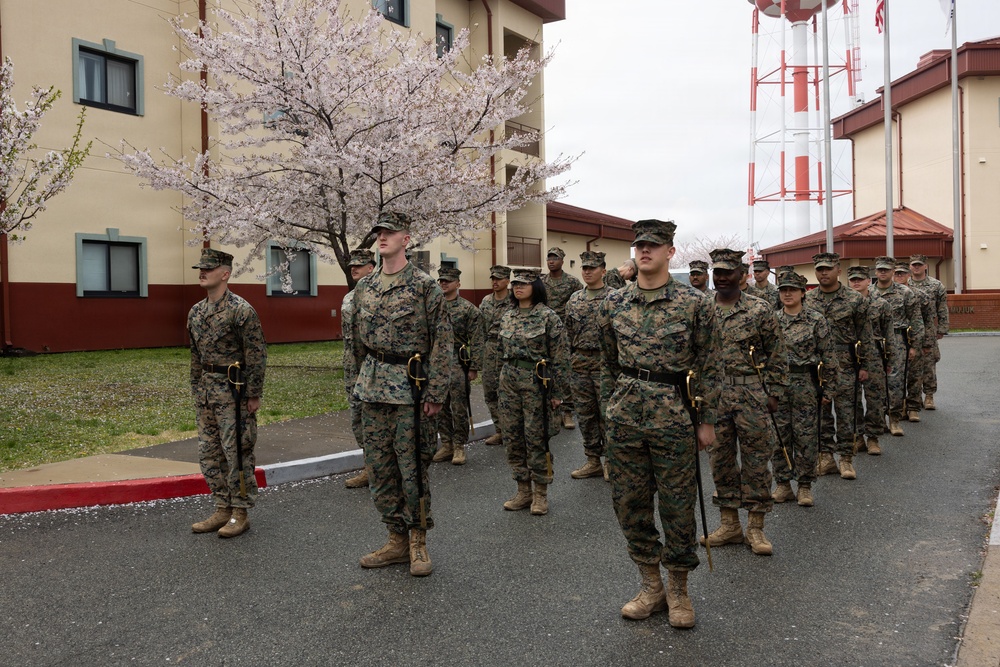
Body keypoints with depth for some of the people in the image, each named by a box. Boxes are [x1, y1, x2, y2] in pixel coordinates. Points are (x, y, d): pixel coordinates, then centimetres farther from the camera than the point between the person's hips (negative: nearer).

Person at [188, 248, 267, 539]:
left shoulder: (241, 310, -13)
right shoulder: (196, 311, 11)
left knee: (236, 453, -1)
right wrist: (196, 390, 17)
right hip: (207, 392, 8)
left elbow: (257, 355, -14)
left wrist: (254, 395, -15)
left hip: (234, 390, -8)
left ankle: (240, 513, 10)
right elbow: (195, 355, 19)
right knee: (208, 453, 12)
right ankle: (223, 509, 23)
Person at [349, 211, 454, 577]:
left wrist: (435, 393, -13)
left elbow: (442, 342, -8)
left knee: (412, 468, 0)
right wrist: (365, 379, 16)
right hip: (372, 389, 6)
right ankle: (397, 539, 23)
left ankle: (418, 542, 16)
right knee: (379, 466, 10)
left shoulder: (425, 286, -6)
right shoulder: (364, 287, 12)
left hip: (409, 388, -6)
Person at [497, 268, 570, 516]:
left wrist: (558, 393, -10)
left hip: (536, 381, -6)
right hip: (509, 381, 6)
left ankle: (540, 493, 14)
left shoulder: (548, 317, -8)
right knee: (512, 436, 9)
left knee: (536, 437, -1)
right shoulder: (507, 317, 10)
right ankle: (523, 490, 22)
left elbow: (560, 358, -9)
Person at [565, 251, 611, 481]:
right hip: (580, 363, 5)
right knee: (585, 413, 10)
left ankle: (610, 462, 13)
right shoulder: (575, 299, 11)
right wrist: (566, 359, 11)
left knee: (607, 413, 0)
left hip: (605, 362, -5)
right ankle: (593, 461, 20)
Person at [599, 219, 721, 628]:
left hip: (673, 416, -3)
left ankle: (678, 590, 24)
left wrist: (707, 420, -1)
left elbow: (709, 367, 0)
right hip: (624, 417, 4)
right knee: (629, 503, 9)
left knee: (677, 505, 5)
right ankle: (651, 587, 26)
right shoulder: (614, 303, 6)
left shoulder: (694, 303, -4)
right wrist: (610, 406, 14)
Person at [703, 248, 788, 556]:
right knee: (720, 458, 9)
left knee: (756, 458, 3)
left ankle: (756, 527, 15)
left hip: (752, 394, -3)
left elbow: (777, 355, 0)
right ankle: (730, 524, 22)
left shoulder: (760, 309, -2)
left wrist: (775, 393, -5)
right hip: (713, 394, 3)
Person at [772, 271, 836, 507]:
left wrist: (828, 386, -3)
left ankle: (805, 485, 14)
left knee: (806, 435, 2)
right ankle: (783, 484, 17)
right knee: (779, 435, 6)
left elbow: (828, 355, -1)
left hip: (805, 383, -3)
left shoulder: (816, 320, -3)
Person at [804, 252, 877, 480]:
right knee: (820, 412, 7)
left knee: (846, 412, 2)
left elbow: (865, 335, 1)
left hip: (845, 364, -2)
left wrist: (865, 366, -2)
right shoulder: (806, 300, 6)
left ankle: (846, 459, 11)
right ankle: (826, 457, 17)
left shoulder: (855, 299, -1)